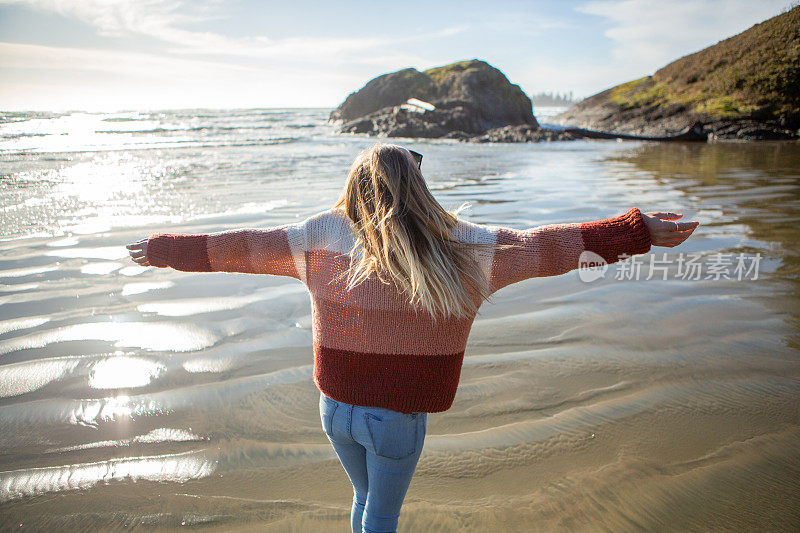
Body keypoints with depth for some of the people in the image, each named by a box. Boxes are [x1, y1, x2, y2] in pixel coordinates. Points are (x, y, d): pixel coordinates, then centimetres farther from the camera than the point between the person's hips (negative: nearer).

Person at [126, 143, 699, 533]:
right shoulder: (460, 246, -14)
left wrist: (168, 248, 14)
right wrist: (638, 231, -1)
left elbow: (241, 246, -2)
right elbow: (544, 246, -11)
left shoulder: (322, 235, -9)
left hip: (335, 409, 3)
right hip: (398, 419, -3)